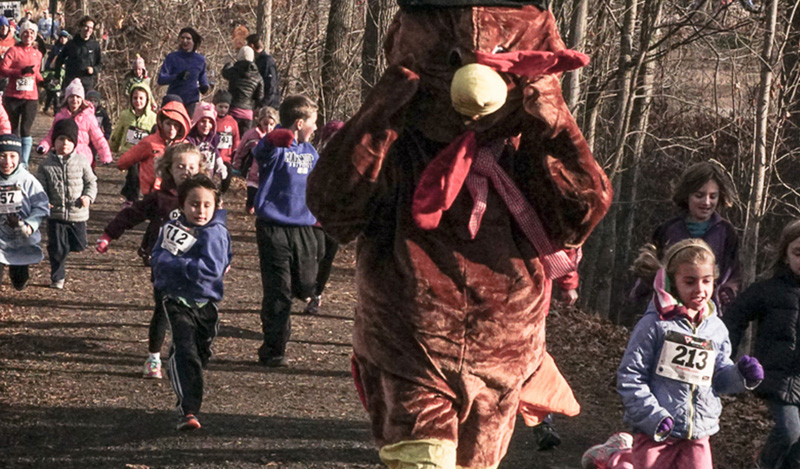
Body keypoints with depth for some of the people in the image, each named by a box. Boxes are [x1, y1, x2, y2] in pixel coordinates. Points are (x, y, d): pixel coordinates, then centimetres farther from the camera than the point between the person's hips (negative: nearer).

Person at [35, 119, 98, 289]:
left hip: (78, 213, 1)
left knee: (78, 245, 9)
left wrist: (88, 196, -12)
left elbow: (91, 181, 5)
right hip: (55, 213, -1)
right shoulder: (46, 165, -3)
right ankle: (57, 278, 14)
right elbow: (40, 187, 2)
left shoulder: (81, 161, -1)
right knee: (57, 248, 0)